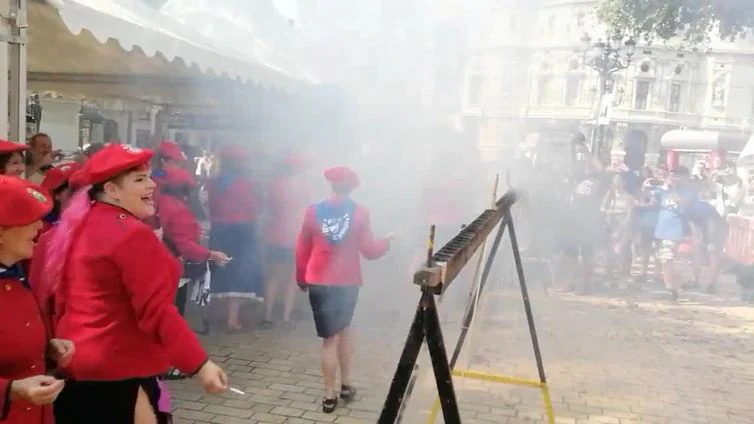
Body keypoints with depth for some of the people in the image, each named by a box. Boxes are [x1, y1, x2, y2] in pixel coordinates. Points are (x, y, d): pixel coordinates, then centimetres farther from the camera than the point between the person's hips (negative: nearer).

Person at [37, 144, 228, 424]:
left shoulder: (77, 227, 9)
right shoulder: (132, 234, -19)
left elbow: (57, 297, 15)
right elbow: (157, 312, -25)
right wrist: (199, 364, -25)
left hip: (74, 367, 9)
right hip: (117, 373, -9)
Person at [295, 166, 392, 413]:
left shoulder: (314, 211, -1)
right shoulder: (360, 213, -4)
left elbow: (302, 249, 4)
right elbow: (369, 251, -2)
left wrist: (301, 278, 17)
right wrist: (387, 240, 17)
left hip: (319, 282, 0)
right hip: (348, 282, 1)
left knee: (330, 337, 5)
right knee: (344, 329, 21)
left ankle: (330, 395, 8)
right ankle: (345, 385, 27)